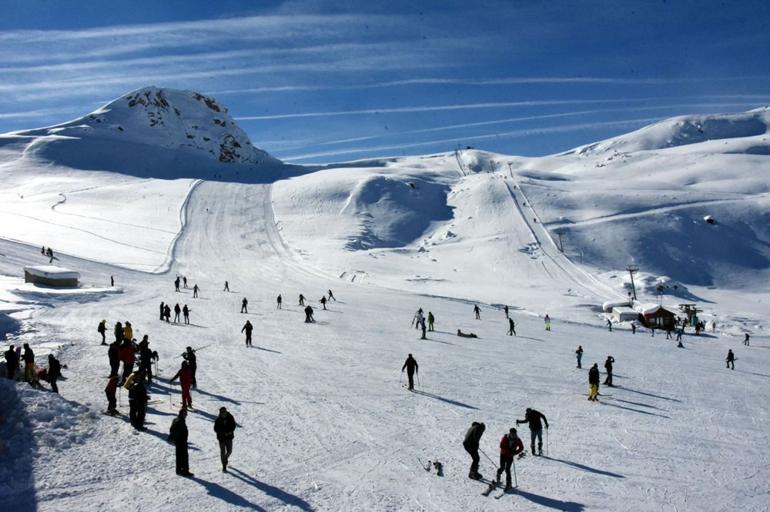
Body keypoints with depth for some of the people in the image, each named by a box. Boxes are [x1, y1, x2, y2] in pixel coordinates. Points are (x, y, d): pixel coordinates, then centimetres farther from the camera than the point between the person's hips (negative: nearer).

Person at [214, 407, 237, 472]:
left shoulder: (230, 418, -8)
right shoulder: (218, 420, -13)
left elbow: (233, 425, 3)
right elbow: (216, 429, -9)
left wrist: (230, 431, -15)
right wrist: (224, 433, -19)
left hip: (229, 437, 2)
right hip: (221, 438, -2)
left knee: (229, 451, 12)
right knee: (222, 452, -1)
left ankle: (225, 458, 45)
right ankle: (224, 467, 9)